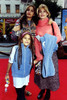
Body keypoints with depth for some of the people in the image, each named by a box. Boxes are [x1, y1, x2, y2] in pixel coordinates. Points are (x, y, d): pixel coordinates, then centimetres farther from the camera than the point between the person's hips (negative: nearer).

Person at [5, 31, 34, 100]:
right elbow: (10, 61, -7)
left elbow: (30, 63, 7)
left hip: (26, 75, 4)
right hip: (17, 76, -3)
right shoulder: (15, 48, -15)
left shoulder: (30, 50, -4)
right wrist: (7, 73, 0)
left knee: (22, 92, 20)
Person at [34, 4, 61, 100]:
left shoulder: (53, 24, 1)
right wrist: (38, 55, -10)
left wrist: (49, 42, -24)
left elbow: (58, 37, -7)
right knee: (40, 71, 9)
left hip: (50, 52, -2)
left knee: (50, 71, 3)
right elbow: (36, 42, 2)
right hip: (40, 52, 2)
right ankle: (42, 89, 31)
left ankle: (48, 92, 23)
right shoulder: (36, 26, 8)